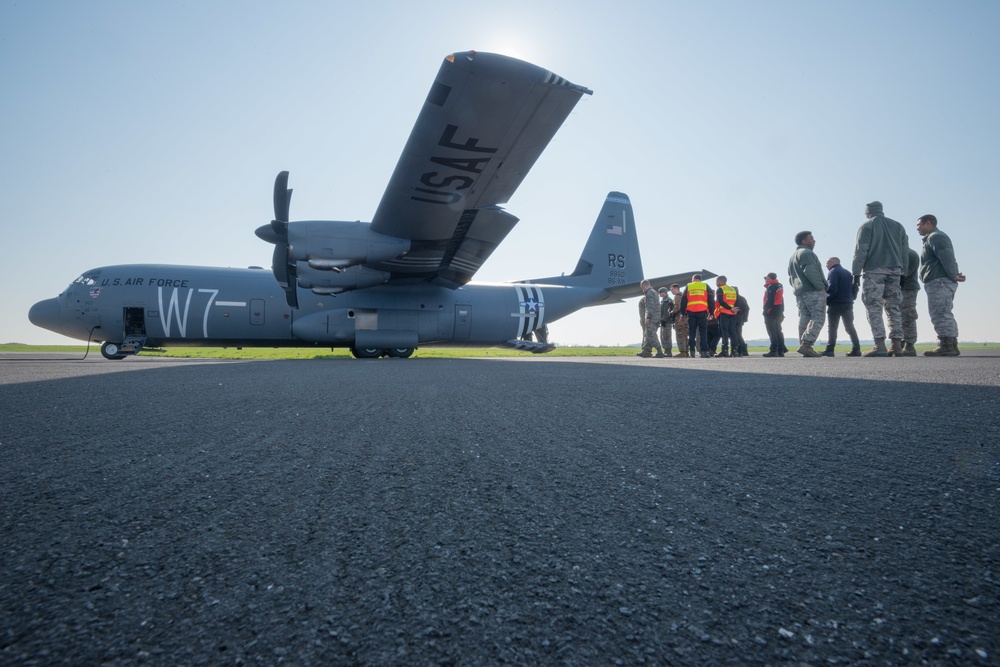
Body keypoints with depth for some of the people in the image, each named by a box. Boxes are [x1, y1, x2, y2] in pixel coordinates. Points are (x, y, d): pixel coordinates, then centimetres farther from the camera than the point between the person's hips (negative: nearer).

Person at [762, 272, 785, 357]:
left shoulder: (771, 287, -11)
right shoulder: (779, 286, 18)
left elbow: (769, 300, -19)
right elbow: (780, 300, 18)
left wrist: (765, 310, -16)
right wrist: (781, 310, 18)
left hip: (771, 312, -9)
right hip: (779, 312, 9)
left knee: (772, 332, -9)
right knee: (778, 331, 9)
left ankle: (774, 351, -14)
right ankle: (781, 351, 7)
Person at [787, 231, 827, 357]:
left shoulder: (793, 256, 24)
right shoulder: (807, 253, -7)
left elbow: (791, 277, 24)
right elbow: (810, 272, -20)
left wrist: (797, 287, 18)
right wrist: (821, 286, -16)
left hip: (799, 292, 9)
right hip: (813, 291, -9)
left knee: (804, 319, 5)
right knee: (818, 318, -11)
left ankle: (805, 347, 0)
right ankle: (806, 344, -23)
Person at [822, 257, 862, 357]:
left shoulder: (833, 272, -6)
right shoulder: (848, 273, 19)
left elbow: (832, 288, -18)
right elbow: (854, 288, 15)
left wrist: (826, 300, -9)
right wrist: (851, 298, 17)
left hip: (836, 304, -7)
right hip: (848, 304, 7)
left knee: (832, 327, -2)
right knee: (850, 326, 7)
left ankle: (830, 350, -4)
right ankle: (856, 349, 0)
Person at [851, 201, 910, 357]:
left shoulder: (867, 225, 1)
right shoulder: (898, 226, 18)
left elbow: (861, 250, -7)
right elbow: (904, 251, 13)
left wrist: (856, 272, -6)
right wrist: (903, 272, 14)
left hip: (874, 271, -5)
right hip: (895, 270, 5)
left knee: (874, 308, -7)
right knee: (893, 307, 9)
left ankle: (880, 345, -14)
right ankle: (897, 345, 7)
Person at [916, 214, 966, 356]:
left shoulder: (935, 237, -7)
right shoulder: (934, 237, 26)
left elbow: (947, 257, -19)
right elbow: (947, 258, 22)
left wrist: (953, 275, -18)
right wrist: (953, 275, 9)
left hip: (939, 282, -11)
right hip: (941, 282, 11)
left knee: (940, 314, -13)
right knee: (944, 314, 11)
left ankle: (947, 346, -15)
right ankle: (952, 346, 12)